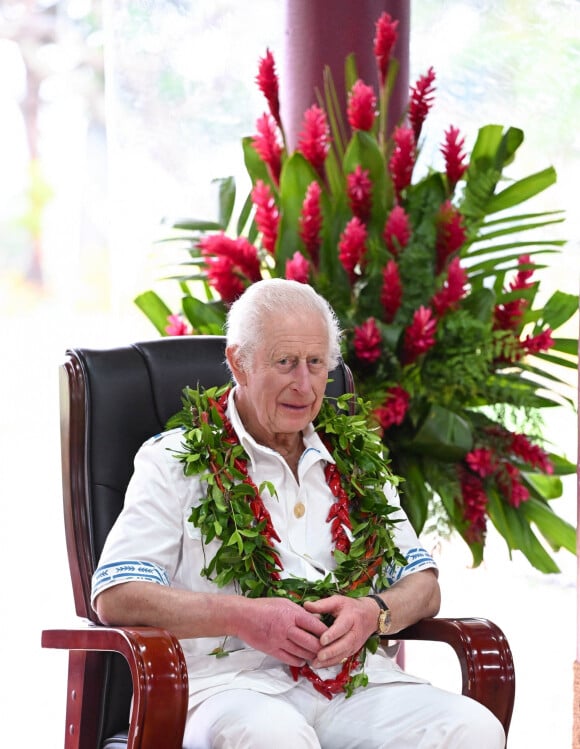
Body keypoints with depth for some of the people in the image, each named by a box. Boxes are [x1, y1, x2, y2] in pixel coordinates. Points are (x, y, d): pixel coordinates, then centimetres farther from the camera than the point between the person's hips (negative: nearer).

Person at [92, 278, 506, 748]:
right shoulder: (175, 462, 8)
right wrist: (243, 617, -16)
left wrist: (373, 613, -4)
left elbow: (423, 587, 22)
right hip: (233, 679, -4)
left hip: (360, 680, 5)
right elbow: (116, 597, -3)